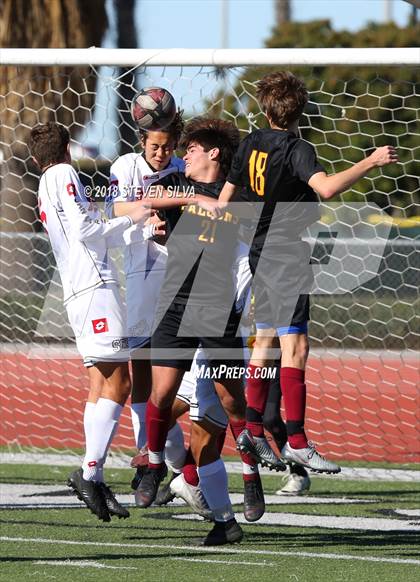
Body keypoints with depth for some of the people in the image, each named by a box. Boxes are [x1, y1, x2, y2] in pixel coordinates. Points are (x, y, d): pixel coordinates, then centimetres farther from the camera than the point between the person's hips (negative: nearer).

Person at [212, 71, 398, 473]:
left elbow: (227, 194, 20)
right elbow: (326, 188, -33)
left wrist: (218, 213, 38)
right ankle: (296, 442, -16)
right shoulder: (296, 149, -16)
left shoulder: (251, 144, 7)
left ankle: (251, 430, 20)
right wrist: (371, 163, -28)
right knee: (294, 346, -11)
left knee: (265, 338, 17)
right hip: (286, 256, -9)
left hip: (260, 254, 9)